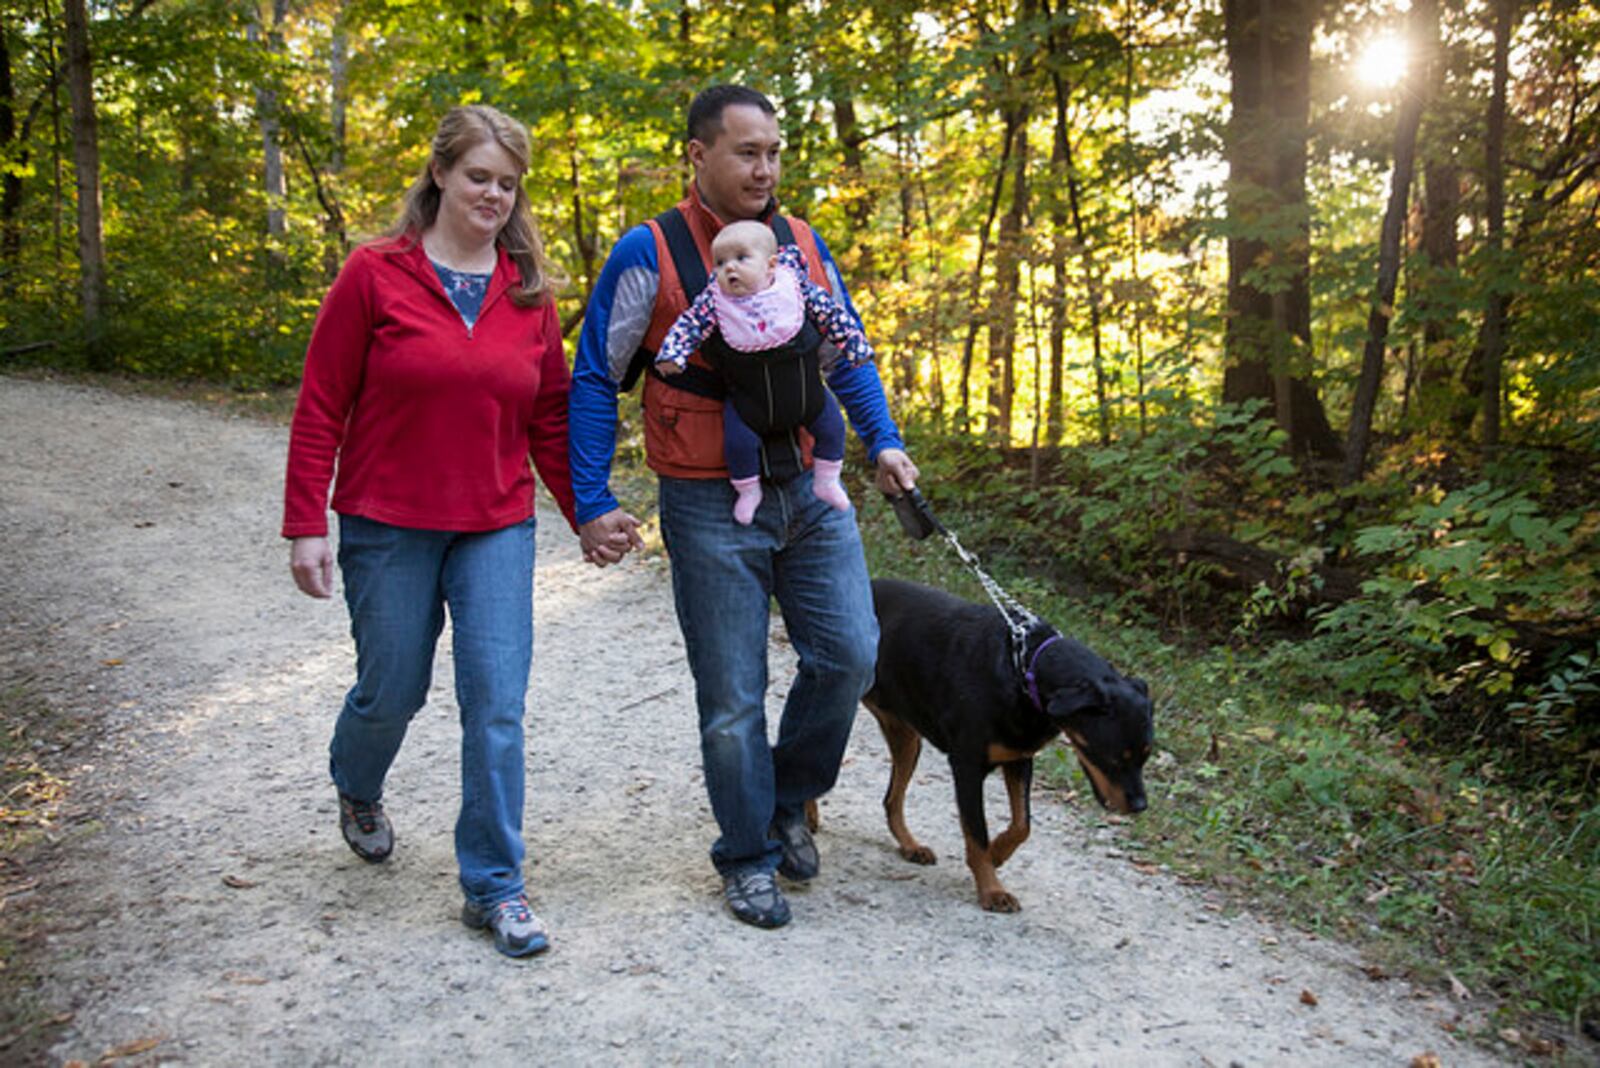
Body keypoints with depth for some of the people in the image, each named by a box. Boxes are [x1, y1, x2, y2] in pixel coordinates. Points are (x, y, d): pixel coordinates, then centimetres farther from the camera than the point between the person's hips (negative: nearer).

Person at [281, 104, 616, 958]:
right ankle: (357, 791, 47)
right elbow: (320, 407, -5)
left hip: (497, 529, 2)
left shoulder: (528, 291, 4)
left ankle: (493, 887, 11)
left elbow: (550, 417, 10)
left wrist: (585, 511, 8)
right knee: (392, 688, 11)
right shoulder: (375, 274, -6)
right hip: (388, 526, -2)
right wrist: (305, 525, -7)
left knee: (497, 702, -2)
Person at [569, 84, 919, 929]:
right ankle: (748, 856, 22)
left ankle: (789, 798, 28)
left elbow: (846, 357, 18)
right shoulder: (649, 254, -6)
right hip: (710, 507, -4)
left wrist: (881, 441, 5)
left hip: (808, 492, 4)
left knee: (850, 655, 2)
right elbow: (595, 381, -3)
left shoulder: (804, 245, 8)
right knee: (733, 696, 3)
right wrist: (592, 502, -8)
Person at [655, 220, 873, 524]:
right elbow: (690, 324, -7)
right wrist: (672, 355, -20)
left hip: (804, 388, 2)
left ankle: (826, 481, 31)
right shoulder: (714, 301, -13)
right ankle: (748, 490, 16)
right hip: (749, 398, -2)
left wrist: (854, 344, 2)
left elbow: (829, 313, -2)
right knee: (739, 440, -13)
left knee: (831, 426, 7)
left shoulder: (795, 286, -11)